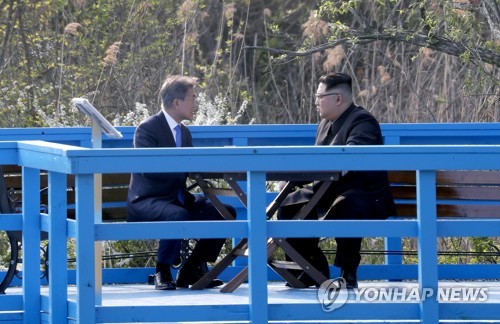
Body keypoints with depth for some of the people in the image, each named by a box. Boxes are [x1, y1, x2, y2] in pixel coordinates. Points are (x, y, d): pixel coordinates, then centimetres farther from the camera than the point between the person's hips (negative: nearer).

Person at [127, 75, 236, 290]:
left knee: (226, 213, -4)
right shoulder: (148, 128, -11)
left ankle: (192, 271, 2)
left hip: (177, 200, 9)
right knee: (179, 216, -39)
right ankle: (162, 273, -20)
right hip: (147, 202, -9)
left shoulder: (184, 132, 17)